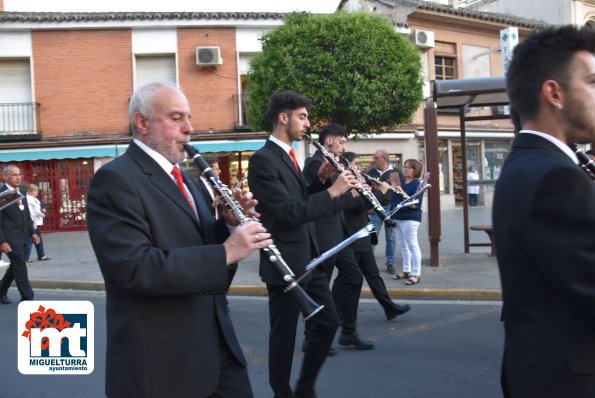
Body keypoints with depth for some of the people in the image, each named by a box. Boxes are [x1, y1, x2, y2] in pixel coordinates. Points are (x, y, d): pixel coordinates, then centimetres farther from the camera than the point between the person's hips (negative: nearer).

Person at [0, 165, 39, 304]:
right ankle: (27, 297, 3)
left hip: (23, 238, 7)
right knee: (21, 267, -5)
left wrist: (32, 232, 9)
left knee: (15, 266, 15)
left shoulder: (22, 193, 11)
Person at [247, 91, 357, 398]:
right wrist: (332, 192, -21)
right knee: (284, 335, 4)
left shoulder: (289, 156, 13)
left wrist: (319, 179, 3)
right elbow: (288, 212, -24)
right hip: (285, 262, -9)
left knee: (327, 322, 14)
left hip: (309, 258, 9)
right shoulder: (263, 159, -16)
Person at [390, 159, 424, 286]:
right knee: (403, 245, 14)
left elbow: (413, 204, -21)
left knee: (412, 245, -6)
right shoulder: (401, 182, 10)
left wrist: (401, 191, -27)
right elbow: (393, 198, 16)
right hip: (398, 217, 8)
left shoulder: (417, 184, -11)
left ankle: (416, 274, -3)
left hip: (410, 219, -8)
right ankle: (406, 271, 24)